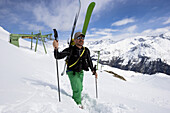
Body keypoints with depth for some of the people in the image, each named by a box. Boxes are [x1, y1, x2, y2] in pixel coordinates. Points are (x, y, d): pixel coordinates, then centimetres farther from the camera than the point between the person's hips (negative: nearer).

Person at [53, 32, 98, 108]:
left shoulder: (86, 51, -4)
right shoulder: (71, 50, -18)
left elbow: (89, 61, 12)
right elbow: (58, 56, -20)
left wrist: (93, 70, 15)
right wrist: (56, 48, -38)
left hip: (80, 72, 5)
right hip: (72, 72, -5)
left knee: (80, 89, 16)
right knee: (77, 88, -14)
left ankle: (74, 99, 45)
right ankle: (78, 103, 14)